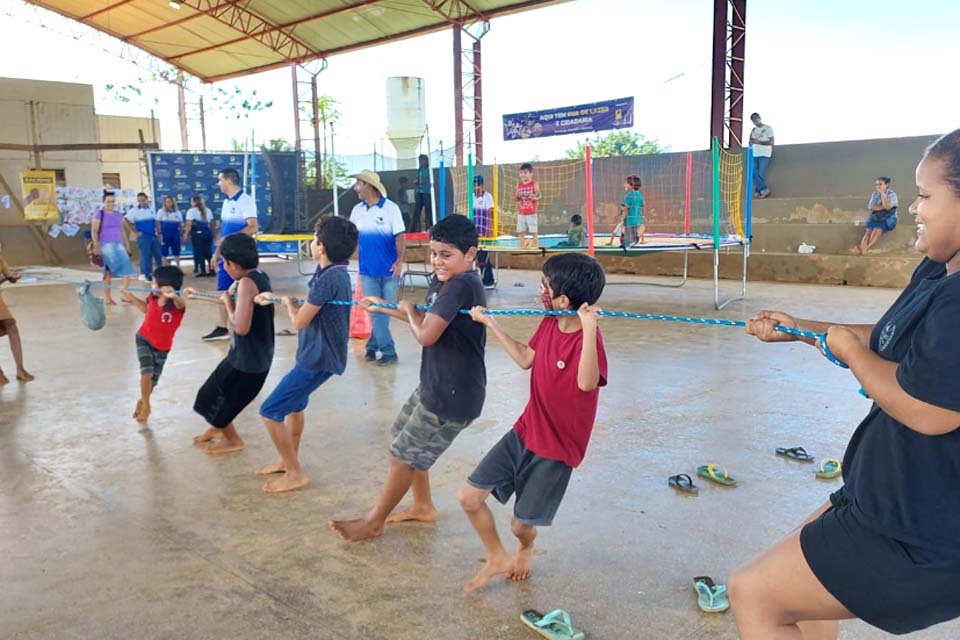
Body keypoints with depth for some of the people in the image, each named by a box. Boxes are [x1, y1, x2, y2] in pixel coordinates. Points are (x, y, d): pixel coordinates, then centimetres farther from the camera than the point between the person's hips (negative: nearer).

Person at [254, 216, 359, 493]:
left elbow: (299, 321, -20)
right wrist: (274, 297, 22)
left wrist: (289, 303, -1)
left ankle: (295, 474, 5)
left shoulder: (329, 278, -26)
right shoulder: (333, 272, 5)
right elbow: (308, 305, 20)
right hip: (317, 353, 11)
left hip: (318, 358, -10)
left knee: (270, 412, -5)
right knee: (294, 404, 28)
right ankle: (288, 460, 44)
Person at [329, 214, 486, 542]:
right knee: (403, 435, 23)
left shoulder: (461, 285, -26)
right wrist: (384, 308, 22)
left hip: (453, 394, -10)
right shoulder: (442, 280, 4)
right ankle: (423, 506, 39)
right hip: (435, 385, 10)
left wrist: (409, 310, -10)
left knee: (404, 455, 3)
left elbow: (425, 335, -31)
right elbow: (428, 320, 19)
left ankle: (373, 522, 23)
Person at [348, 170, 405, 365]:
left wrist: (399, 261, -20)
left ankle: (373, 345, 21)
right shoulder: (357, 210, 6)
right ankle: (388, 351, 4)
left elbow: (400, 236, -11)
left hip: (388, 269, -3)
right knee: (375, 311, -1)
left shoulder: (390, 208, -8)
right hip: (367, 270, 3)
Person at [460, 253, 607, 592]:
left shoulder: (588, 338, -26)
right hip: (524, 432, 7)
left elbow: (587, 383, -45)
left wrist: (588, 328, -52)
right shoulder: (549, 324, -3)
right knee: (469, 496, 2)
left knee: (521, 524, 8)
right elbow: (526, 359, 14)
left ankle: (526, 549, 48)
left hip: (557, 449, -6)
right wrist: (490, 323, 14)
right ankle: (497, 558, 28)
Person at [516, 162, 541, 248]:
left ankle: (535, 245, 7)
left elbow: (539, 196, -6)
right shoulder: (519, 185, 7)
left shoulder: (534, 184, -4)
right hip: (521, 212, 4)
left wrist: (534, 197, -26)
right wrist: (518, 198, -10)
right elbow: (517, 198, 12)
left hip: (531, 212, -4)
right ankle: (522, 246, 12)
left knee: (533, 230, -1)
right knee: (520, 231, 4)